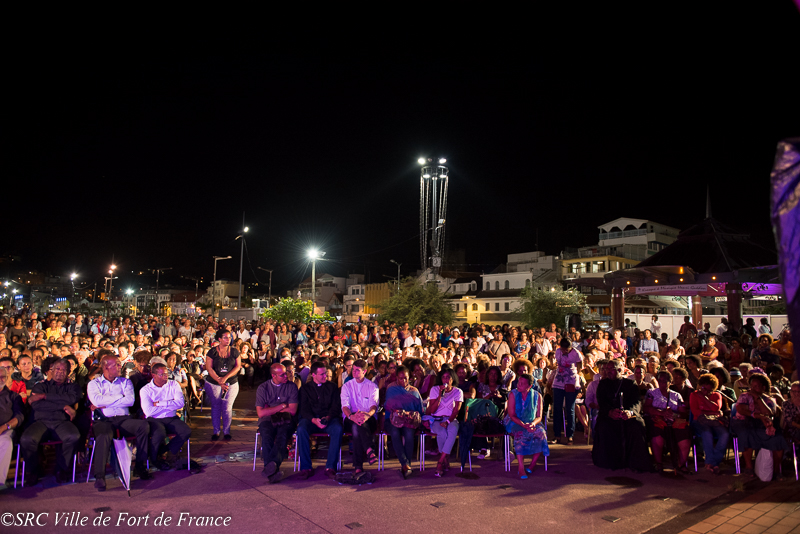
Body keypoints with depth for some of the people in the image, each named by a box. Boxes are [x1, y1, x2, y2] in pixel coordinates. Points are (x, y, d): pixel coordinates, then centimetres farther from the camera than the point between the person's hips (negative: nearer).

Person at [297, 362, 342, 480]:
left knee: (338, 429, -33)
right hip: (311, 419, 0)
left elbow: (336, 407, 6)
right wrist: (314, 420, -19)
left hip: (330, 419, 0)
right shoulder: (305, 389, 14)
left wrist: (328, 417, -16)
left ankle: (330, 467, -28)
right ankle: (306, 467, -25)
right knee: (301, 429, -33)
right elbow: (304, 409, 2)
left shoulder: (332, 387, 15)